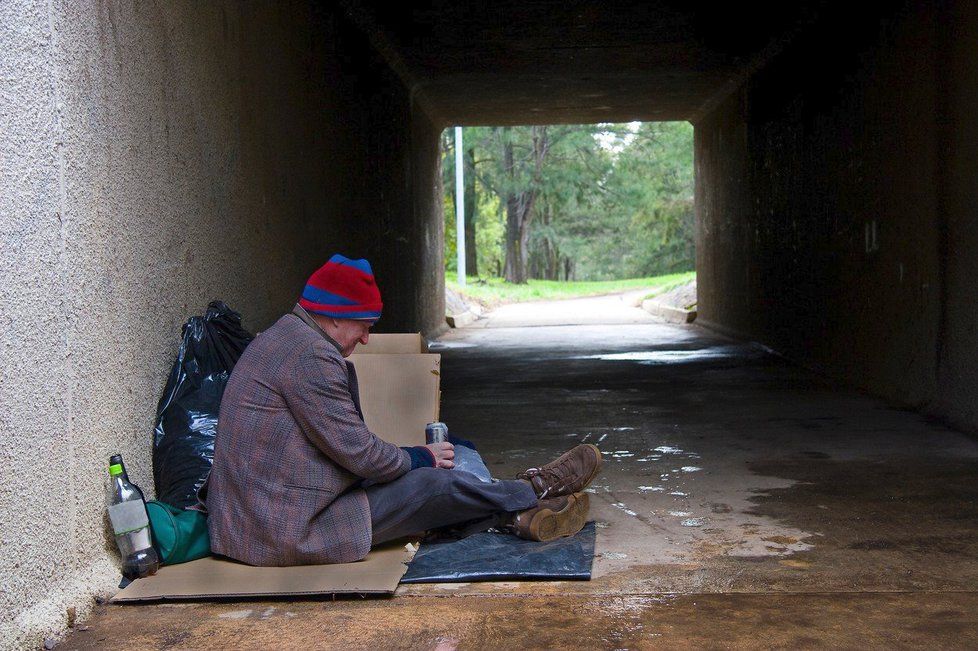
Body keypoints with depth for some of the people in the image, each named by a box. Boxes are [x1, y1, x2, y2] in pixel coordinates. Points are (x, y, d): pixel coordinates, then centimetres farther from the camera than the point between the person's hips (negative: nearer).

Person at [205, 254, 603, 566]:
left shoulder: (285, 338, 15)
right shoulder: (311, 356, -20)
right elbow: (358, 453, -19)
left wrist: (416, 457, 16)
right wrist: (420, 457, 0)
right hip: (287, 529, -10)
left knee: (424, 474, 10)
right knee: (434, 484, -4)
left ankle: (518, 513, 14)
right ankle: (535, 490, 14)